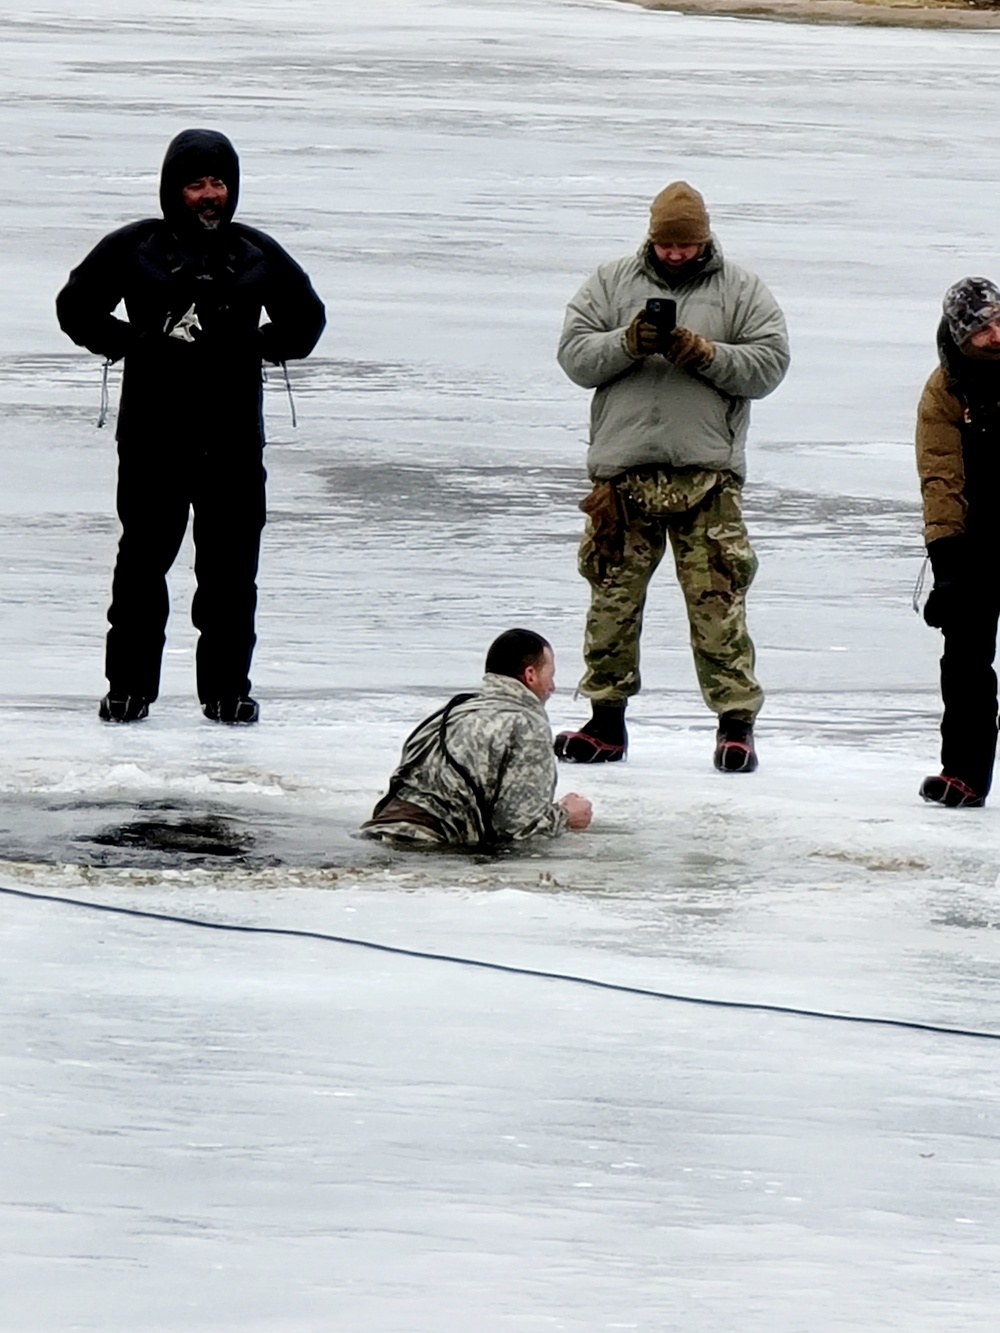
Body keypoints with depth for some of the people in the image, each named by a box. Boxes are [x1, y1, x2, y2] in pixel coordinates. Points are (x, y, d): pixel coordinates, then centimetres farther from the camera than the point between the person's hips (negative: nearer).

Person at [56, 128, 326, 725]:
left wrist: (259, 345, 3)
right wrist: (131, 342, -4)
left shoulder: (257, 254, 9)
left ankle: (228, 688, 10)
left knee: (231, 566, 2)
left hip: (234, 435, 2)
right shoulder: (134, 249, 2)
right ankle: (129, 686, 9)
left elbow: (306, 316, 21)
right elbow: (77, 305, 9)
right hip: (152, 434, -2)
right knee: (143, 560, 0)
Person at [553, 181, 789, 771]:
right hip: (624, 470, 2)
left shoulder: (742, 291, 8)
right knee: (614, 594, 6)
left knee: (717, 600, -4)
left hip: (707, 474, -2)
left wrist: (705, 355, -14)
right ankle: (606, 718, 16)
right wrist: (628, 343, -13)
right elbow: (574, 355, 4)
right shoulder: (612, 282, 12)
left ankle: (737, 722, 0)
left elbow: (769, 364, 0)